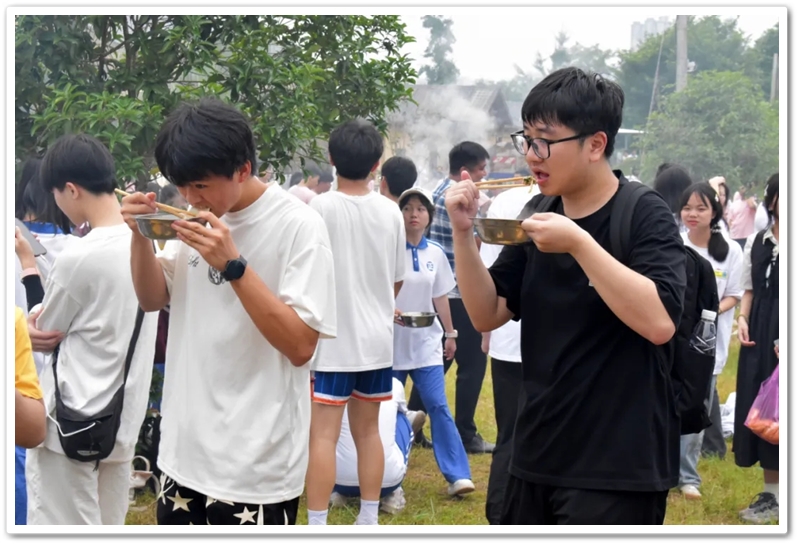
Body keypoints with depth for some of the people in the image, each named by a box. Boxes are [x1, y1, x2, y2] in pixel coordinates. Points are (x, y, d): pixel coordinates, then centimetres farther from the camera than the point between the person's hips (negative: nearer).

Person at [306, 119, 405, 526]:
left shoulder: (321, 207, -12)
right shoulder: (391, 212, 2)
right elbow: (398, 279, 11)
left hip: (332, 339, -5)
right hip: (377, 338, 5)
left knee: (323, 436, -5)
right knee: (368, 431, 14)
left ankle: (317, 529, -7)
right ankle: (368, 522, 19)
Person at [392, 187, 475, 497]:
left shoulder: (435, 253, 4)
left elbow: (440, 297, 12)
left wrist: (450, 334, 12)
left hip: (426, 343, 2)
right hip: (391, 342, -2)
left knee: (438, 406, -5)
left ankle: (457, 474, -8)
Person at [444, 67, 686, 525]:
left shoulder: (645, 216, -11)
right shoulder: (537, 217, 9)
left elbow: (659, 322, -25)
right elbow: (487, 315, 8)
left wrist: (578, 243, -28)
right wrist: (463, 233, -6)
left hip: (616, 469, -7)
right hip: (537, 457, 7)